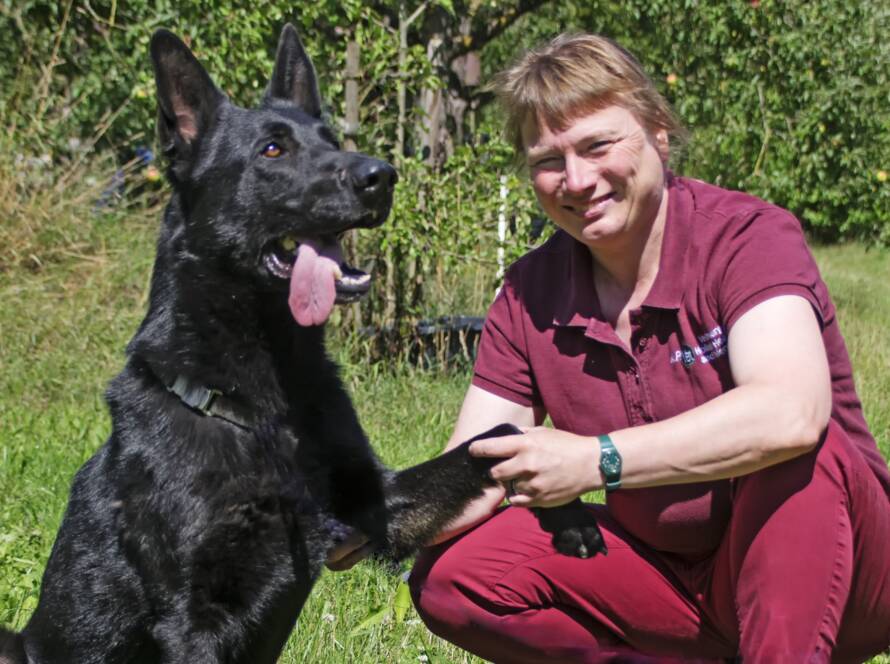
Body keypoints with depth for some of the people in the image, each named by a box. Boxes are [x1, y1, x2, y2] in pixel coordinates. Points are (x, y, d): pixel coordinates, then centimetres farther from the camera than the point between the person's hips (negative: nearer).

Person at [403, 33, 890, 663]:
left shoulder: (749, 235, -17)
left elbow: (792, 411, -37)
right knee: (449, 577, -13)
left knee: (795, 455, -37)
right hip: (674, 577, 6)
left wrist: (596, 460, -38)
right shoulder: (530, 296, -1)